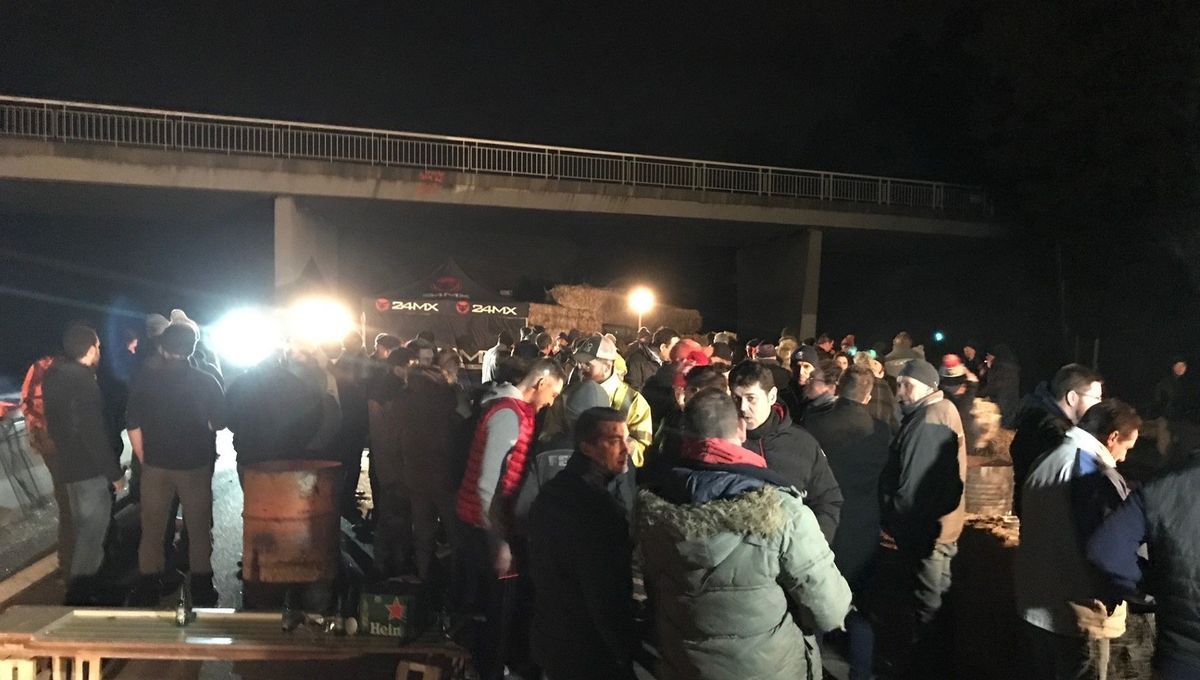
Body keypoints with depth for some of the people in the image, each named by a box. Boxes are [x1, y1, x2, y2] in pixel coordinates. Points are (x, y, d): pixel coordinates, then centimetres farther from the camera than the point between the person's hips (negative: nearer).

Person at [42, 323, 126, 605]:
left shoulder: (55, 375, 6)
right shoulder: (83, 381, -22)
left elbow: (55, 425, 15)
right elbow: (93, 434, -23)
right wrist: (115, 473, -17)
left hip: (70, 464, 10)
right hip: (89, 468, -10)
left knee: (85, 528, 23)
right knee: (93, 531, 0)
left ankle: (78, 585, 35)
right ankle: (81, 595, 6)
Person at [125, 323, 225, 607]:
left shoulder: (143, 380, -5)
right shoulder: (206, 381, -8)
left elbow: (134, 427, -3)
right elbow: (219, 423, 0)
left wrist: (144, 460, 8)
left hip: (155, 466, 1)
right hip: (196, 465, -1)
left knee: (152, 529, 15)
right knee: (199, 529, 12)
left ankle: (148, 588, 22)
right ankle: (201, 589, 18)